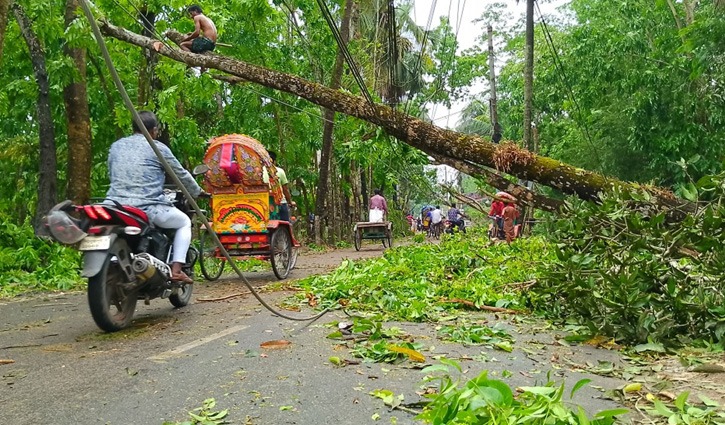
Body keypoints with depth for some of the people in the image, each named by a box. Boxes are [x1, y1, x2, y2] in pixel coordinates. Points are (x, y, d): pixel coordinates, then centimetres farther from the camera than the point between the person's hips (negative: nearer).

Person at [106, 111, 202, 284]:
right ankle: (176, 269, 4)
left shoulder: (116, 146, 17)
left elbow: (112, 175, 24)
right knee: (184, 222, 18)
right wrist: (197, 192, 28)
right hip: (147, 207, -5)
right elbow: (181, 174, 11)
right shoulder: (158, 148, 3)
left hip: (116, 205, 5)